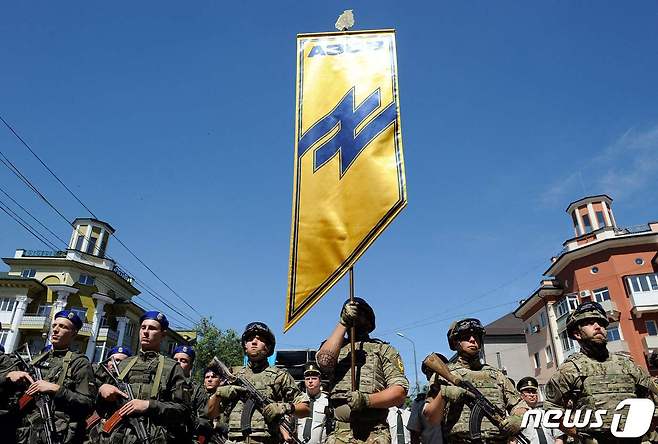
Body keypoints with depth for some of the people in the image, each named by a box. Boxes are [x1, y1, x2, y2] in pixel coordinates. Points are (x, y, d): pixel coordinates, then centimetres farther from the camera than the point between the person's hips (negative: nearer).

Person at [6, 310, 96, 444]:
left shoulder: (80, 363, -5)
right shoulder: (38, 359, 13)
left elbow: (88, 403, -14)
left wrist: (56, 389, -19)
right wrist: (10, 375, -2)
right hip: (24, 433, 6)